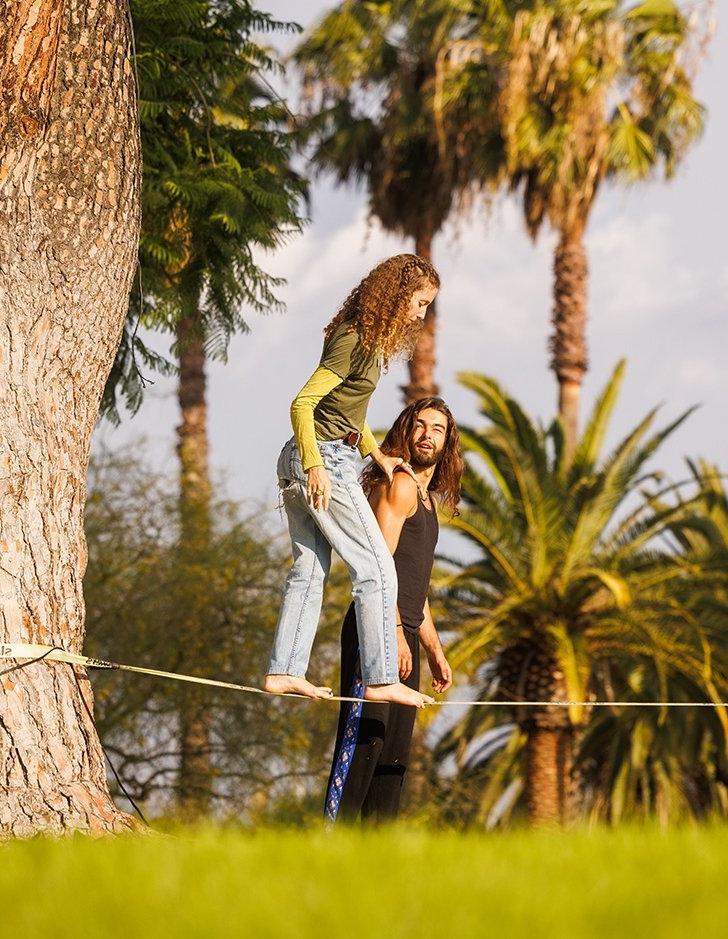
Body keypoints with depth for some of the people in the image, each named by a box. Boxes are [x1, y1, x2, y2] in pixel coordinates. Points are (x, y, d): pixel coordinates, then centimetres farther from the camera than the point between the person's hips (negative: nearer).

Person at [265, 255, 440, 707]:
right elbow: (302, 403, -19)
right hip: (326, 460, -10)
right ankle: (381, 679, -8)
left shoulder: (369, 340, 14)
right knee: (377, 568, -7)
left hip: (302, 463, 10)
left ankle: (284, 670, 10)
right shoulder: (355, 341, -15)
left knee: (310, 569, 10)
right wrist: (316, 466, -25)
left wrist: (378, 454, 20)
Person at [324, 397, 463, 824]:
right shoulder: (399, 485, -4)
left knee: (394, 750, 5)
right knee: (364, 737, -17)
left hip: (404, 635, 10)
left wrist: (435, 650, 27)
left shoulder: (425, 498, 25)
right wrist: (395, 631, -23)